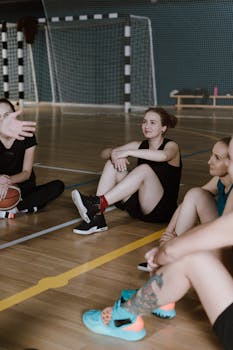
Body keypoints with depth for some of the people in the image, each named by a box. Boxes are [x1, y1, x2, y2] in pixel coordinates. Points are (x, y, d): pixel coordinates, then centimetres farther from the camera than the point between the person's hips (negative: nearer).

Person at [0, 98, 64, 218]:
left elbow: (26, 172, -9)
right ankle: (26, 207, -30)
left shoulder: (27, 136, -9)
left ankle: (14, 209, -31)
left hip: (23, 189, 1)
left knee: (58, 186, -23)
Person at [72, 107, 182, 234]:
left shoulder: (171, 146, -3)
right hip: (137, 206, 5)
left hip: (162, 209, -5)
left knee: (144, 169, -31)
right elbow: (105, 153, 3)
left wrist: (127, 152, -28)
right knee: (112, 164, -10)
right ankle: (96, 218, -23)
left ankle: (100, 203, -39)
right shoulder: (139, 145, 12)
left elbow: (163, 156, -30)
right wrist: (114, 155, -21)